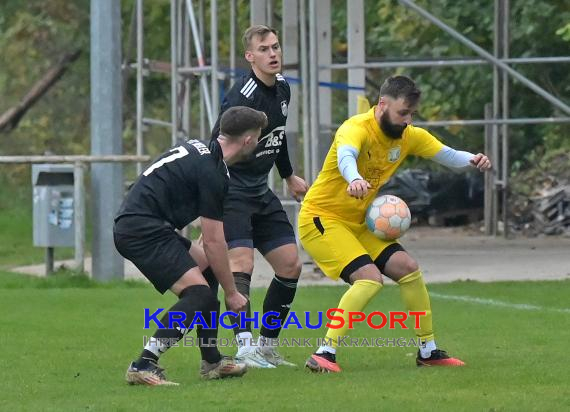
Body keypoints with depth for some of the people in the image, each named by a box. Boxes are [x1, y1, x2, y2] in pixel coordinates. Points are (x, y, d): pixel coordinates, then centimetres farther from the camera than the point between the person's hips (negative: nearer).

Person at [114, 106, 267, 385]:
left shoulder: (199, 149, 15)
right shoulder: (212, 172, -14)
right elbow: (213, 242, -12)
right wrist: (231, 293, -3)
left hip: (131, 224, 11)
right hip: (143, 230, -11)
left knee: (206, 268, 19)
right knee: (198, 293, -17)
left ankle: (211, 362, 21)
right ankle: (144, 366, -24)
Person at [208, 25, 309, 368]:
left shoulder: (282, 88, 6)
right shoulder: (243, 97, -22)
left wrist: (289, 176, 35)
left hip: (261, 192, 9)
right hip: (231, 191, -9)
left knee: (291, 265, 7)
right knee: (242, 264, -22)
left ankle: (267, 346, 17)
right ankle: (246, 347, -29)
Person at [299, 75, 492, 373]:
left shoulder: (408, 136, 1)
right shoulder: (357, 128, -24)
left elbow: (448, 156, 4)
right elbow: (345, 156, -46)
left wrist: (472, 160, -20)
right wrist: (355, 180, -69)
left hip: (357, 224, 8)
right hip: (320, 218, -8)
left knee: (408, 268, 3)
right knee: (370, 278, -24)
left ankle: (428, 350, 18)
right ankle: (324, 355, -23)